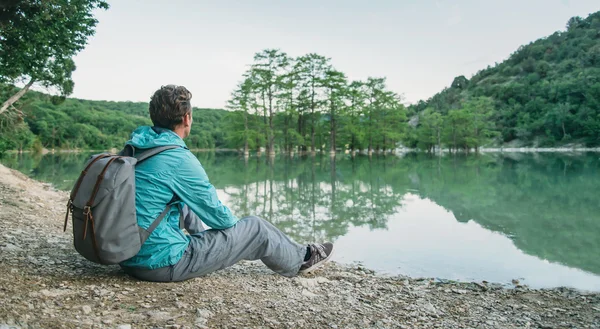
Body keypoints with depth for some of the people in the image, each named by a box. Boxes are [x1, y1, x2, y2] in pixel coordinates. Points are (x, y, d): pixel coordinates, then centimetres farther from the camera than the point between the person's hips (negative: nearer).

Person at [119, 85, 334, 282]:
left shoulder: (134, 147, 5)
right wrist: (235, 225, 12)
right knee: (256, 228, 4)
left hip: (127, 257, 8)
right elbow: (216, 214, -11)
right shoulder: (180, 158, -20)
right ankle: (300, 260, 29)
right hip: (162, 263, -8)